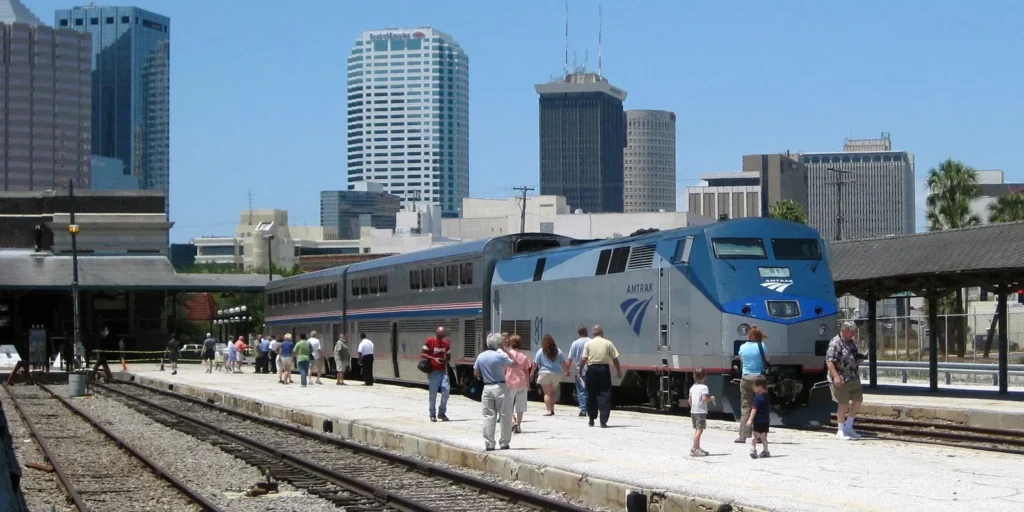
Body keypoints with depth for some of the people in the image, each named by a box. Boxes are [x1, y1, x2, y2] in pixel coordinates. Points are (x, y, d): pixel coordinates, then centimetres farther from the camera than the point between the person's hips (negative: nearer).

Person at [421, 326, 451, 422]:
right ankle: (432, 414, 13)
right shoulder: (430, 342, -4)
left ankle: (442, 412, 6)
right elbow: (422, 354, -6)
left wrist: (446, 362, 1)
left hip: (443, 371, 4)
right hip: (433, 371, -4)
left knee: (446, 390, -9)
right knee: (433, 393, -1)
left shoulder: (446, 343, 10)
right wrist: (434, 359, -18)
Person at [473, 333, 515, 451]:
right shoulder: (500, 356, -13)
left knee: (488, 417, 6)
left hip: (487, 387, 4)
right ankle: (504, 443, 7)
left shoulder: (481, 356, 2)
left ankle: (489, 444, 4)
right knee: (505, 416, 6)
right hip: (500, 387, -4)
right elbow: (513, 363, -2)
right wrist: (506, 351, 6)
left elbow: (476, 373, 7)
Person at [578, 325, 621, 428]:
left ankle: (592, 420, 22)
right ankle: (603, 421, -9)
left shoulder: (588, 343, 3)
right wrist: (619, 371, 10)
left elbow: (583, 359, -3)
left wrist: (580, 371, 6)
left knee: (591, 395, 13)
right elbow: (615, 359, 0)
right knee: (605, 395, 0)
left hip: (592, 370, 1)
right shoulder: (608, 343, 2)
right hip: (604, 369, -1)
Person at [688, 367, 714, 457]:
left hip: (693, 411, 8)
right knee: (699, 430, -8)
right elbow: (704, 399, -21)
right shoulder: (704, 387, -11)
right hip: (701, 412, -8)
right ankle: (694, 449, -14)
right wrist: (711, 398, -4)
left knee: (697, 430, 17)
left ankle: (697, 448, 25)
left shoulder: (692, 387, 10)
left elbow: (690, 400, 13)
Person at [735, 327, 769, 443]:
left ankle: (743, 436, -2)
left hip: (746, 378, 2)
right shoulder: (761, 346, -4)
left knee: (745, 407, 5)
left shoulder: (742, 347, 5)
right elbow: (767, 360, 5)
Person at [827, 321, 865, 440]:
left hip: (854, 378, 8)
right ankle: (841, 431, 13)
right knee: (843, 404, -1)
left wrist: (859, 359, 4)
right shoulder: (835, 343, -16)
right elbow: (829, 361, -22)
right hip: (841, 380, -8)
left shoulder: (852, 342, 12)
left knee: (858, 400, 11)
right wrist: (836, 376, -29)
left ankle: (848, 427, 25)